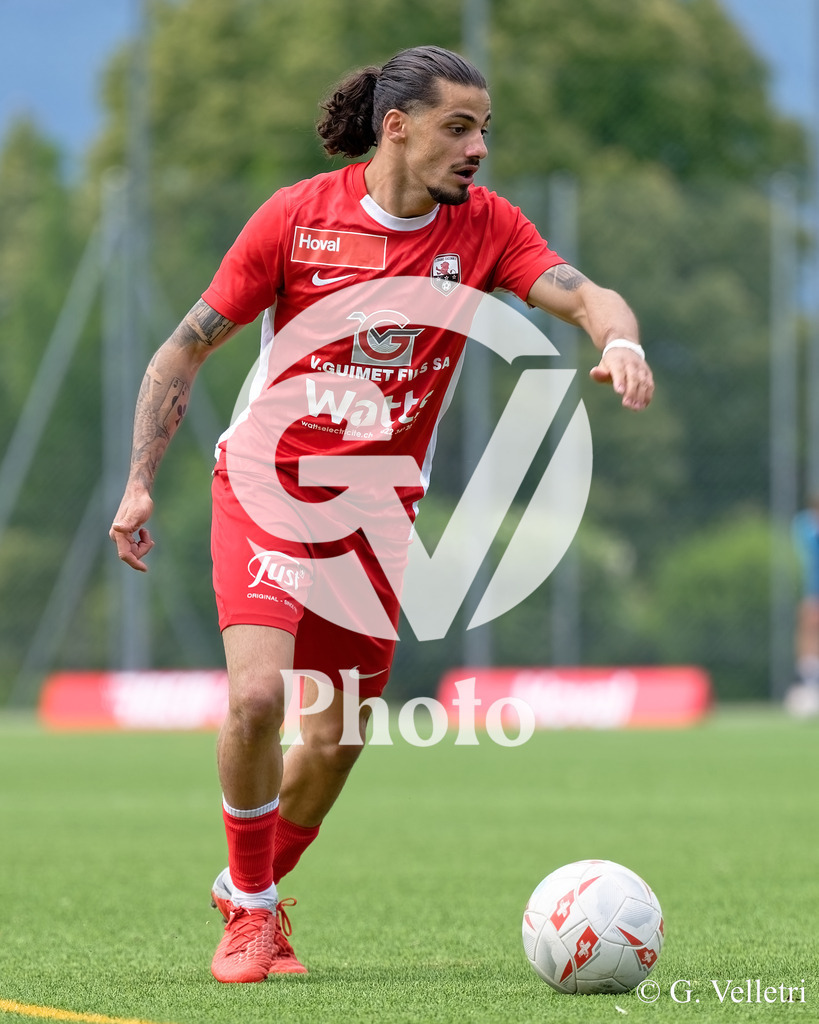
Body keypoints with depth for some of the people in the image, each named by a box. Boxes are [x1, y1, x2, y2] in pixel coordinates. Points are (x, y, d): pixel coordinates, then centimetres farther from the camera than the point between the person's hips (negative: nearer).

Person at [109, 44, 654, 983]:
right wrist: (139, 482, -7)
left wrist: (620, 339, -41)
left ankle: (251, 891, 33)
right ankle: (251, 911, 0)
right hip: (270, 489, -3)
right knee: (257, 693, -22)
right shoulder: (297, 217, -10)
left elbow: (586, 296, -17)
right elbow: (186, 349, -2)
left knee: (337, 739, 5)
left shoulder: (483, 226, -4)